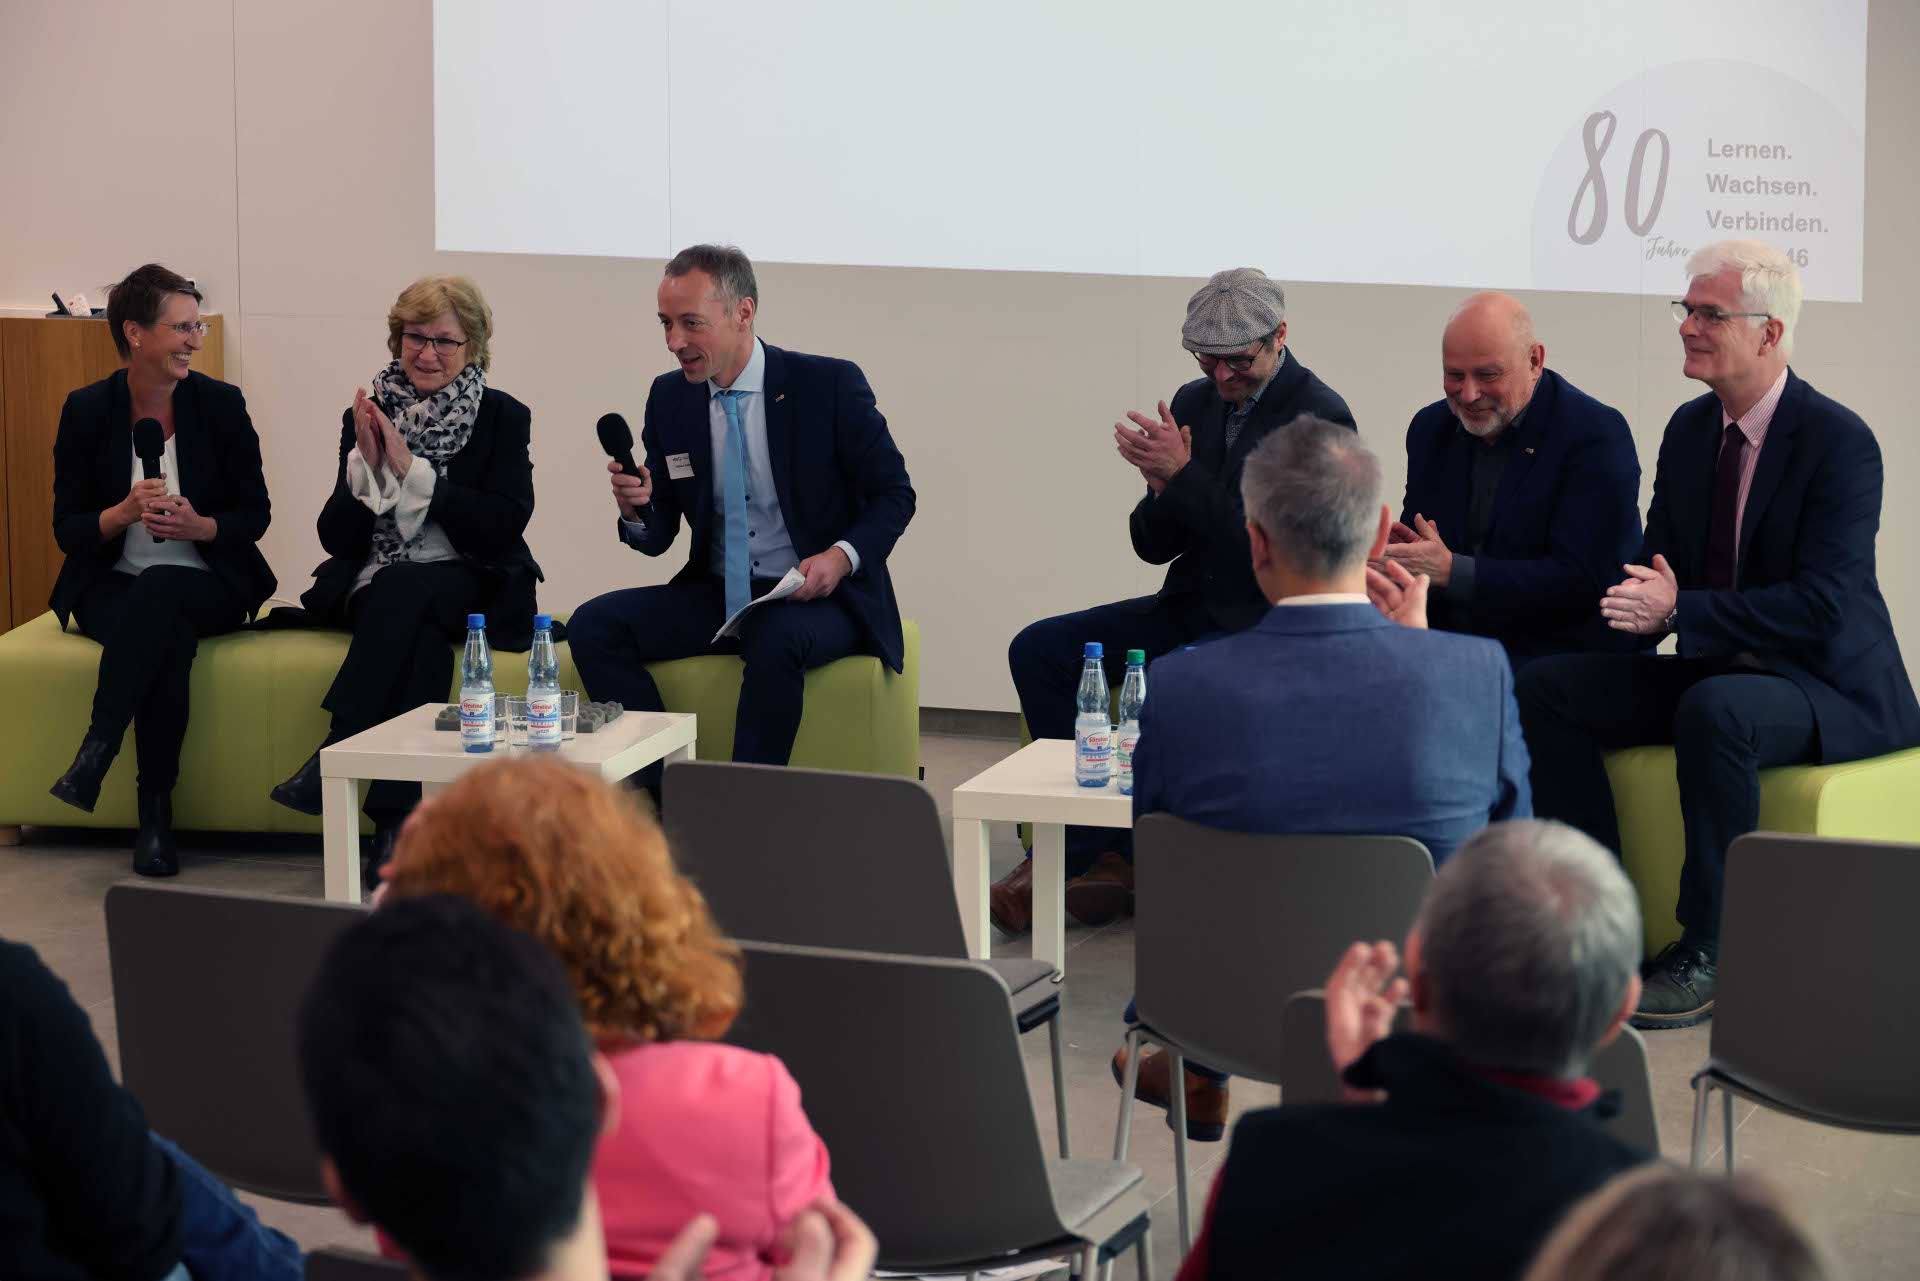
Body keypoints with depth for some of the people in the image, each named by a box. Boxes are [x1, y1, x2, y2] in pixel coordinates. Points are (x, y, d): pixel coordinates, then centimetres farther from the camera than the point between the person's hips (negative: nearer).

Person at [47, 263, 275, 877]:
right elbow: (67, 527, 0)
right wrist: (124, 513, -21)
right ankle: (155, 814, -33)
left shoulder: (221, 403, -1)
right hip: (112, 588, 0)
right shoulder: (87, 410, -1)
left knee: (159, 593, -37)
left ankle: (95, 753, -40)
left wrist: (200, 526, -19)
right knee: (169, 638, -35)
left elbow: (256, 514, 2)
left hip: (206, 585, 0)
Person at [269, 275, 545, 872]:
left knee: (405, 592, -36)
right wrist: (365, 466, -13)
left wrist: (411, 468, -15)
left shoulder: (503, 417, 2)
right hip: (378, 587, 1)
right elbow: (336, 537, 4)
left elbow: (505, 525, -12)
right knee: (421, 638, -35)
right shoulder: (366, 417, 8)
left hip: (471, 589, -1)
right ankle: (398, 823, -41)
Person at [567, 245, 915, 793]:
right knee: (593, 625, -15)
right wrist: (636, 509, -16)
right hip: (716, 597, 5)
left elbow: (894, 494, -3)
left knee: (776, 641, -38)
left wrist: (843, 556, -21)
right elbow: (658, 536, 8)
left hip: (820, 598, -5)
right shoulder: (670, 397, 4)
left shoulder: (830, 385, -9)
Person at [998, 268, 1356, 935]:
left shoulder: (1321, 417, -12)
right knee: (1037, 651, -8)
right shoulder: (1194, 402, 8)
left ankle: (1068, 860, -16)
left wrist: (1184, 474, -24)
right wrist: (1163, 486, -13)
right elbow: (1154, 544, 9)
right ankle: (1112, 849, -11)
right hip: (1189, 607, 8)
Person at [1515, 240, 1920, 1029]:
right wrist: (1640, 603, -12)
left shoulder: (1838, 441, -17)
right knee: (1546, 687, -9)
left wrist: (1680, 609, -28)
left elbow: (1824, 607, -25)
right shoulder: (1690, 429, 7)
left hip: (1828, 684, -8)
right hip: (1717, 670, 8)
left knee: (1715, 711, -39)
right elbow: (1658, 565, 12)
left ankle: (1707, 952, -26)